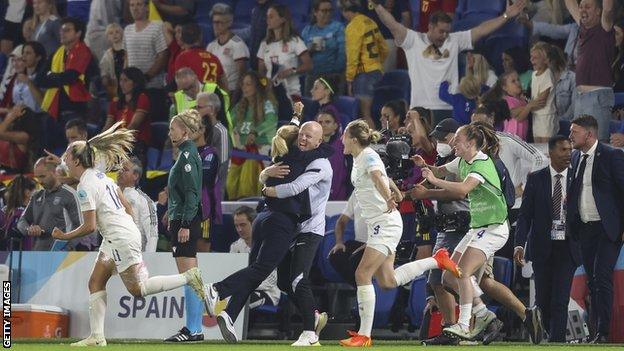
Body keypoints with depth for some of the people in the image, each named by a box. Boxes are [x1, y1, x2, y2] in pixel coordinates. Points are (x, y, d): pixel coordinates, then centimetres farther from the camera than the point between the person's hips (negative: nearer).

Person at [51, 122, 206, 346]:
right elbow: (128, 208, 17)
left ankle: (189, 278, -5)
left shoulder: (85, 187, -16)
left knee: (137, 289, -5)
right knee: (95, 283, 7)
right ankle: (97, 336, 2)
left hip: (121, 239, -10)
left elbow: (89, 226, -17)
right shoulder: (101, 176, 13)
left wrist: (65, 237, -5)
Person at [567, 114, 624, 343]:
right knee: (592, 281, 9)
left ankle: (603, 331, -14)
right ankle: (597, 330, 13)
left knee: (602, 277, -14)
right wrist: (570, 224, 7)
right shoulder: (575, 157, 11)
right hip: (585, 228, 7)